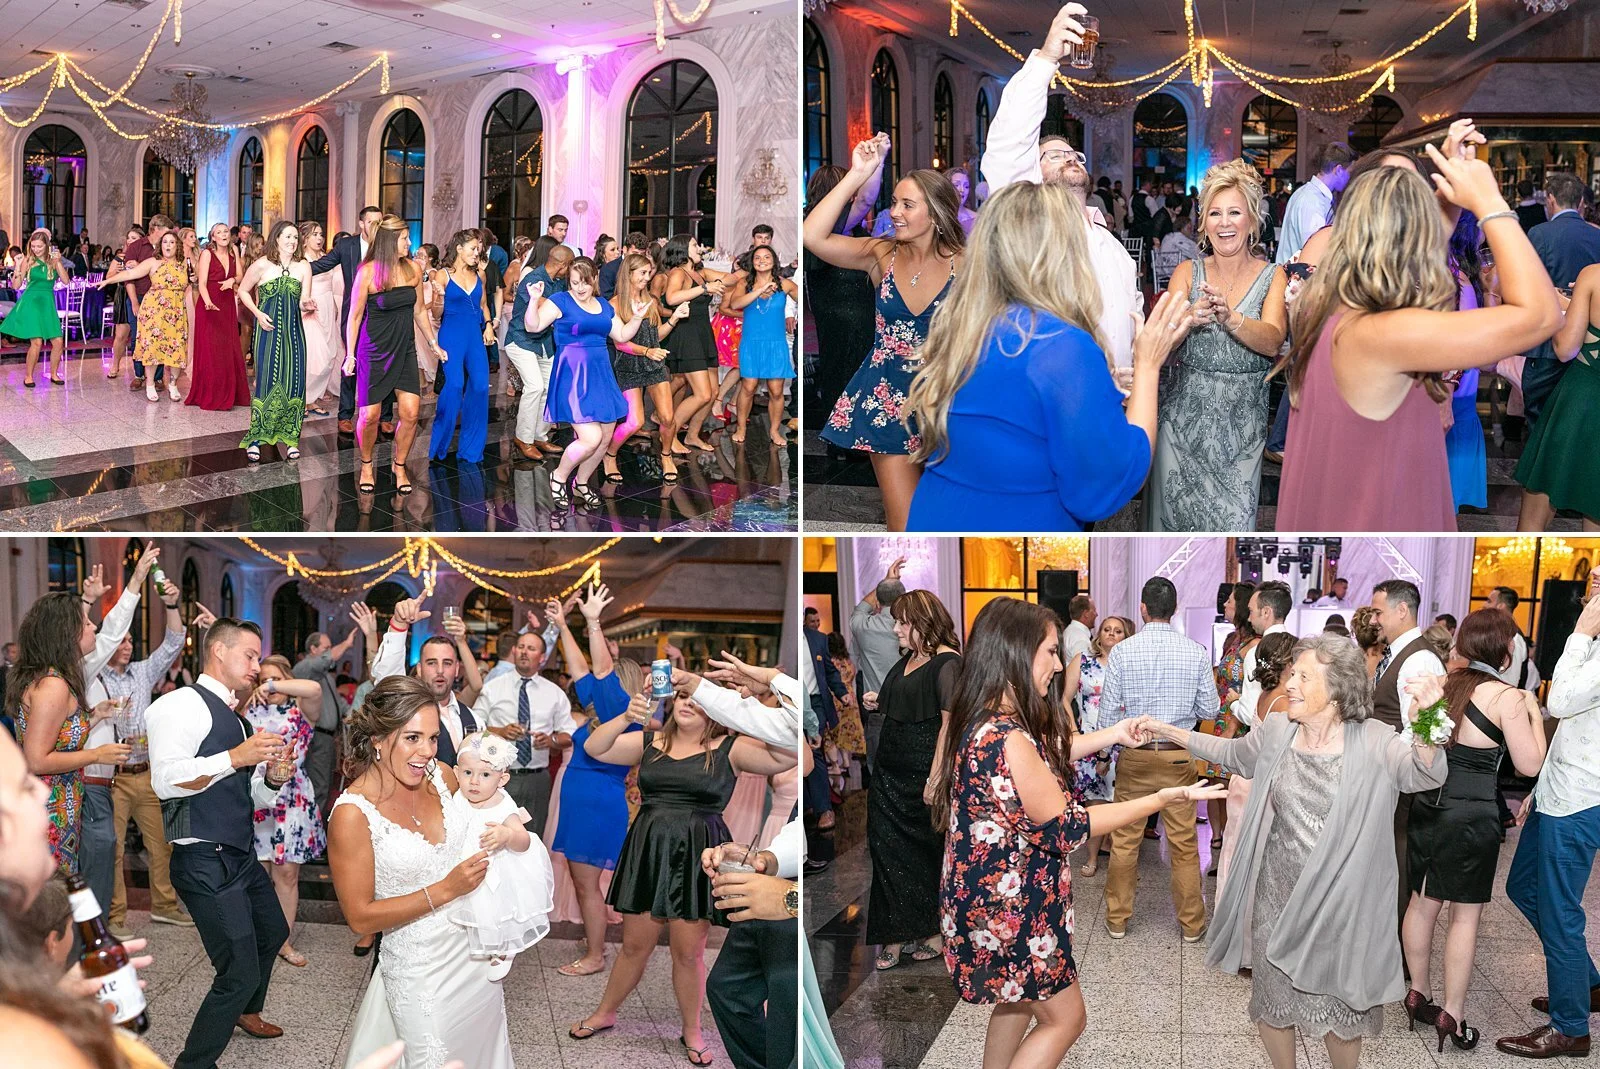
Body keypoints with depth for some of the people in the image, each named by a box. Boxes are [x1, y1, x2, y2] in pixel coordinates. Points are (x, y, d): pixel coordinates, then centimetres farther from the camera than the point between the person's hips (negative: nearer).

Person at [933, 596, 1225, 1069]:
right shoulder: (1005, 739, -31)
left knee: (1016, 1001, 26)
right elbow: (1065, 826, -22)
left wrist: (1114, 734, 13)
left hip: (995, 893, 9)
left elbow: (1048, 752, 17)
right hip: (1009, 906, -9)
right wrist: (1160, 800, -16)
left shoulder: (982, 721, -2)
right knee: (1063, 1017, 8)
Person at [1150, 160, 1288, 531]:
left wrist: (1230, 318, -36)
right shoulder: (1188, 271, 3)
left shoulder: (1272, 277, 0)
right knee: (1175, 516, 5)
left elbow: (1272, 341, -17)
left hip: (1240, 426, -1)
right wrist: (1189, 319, -34)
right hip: (1184, 418, 1)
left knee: (1233, 524, -2)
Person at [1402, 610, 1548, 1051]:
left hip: (1427, 805, 6)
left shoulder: (1442, 684, 1)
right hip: (1472, 816, -6)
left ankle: (1418, 994, 29)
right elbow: (1530, 765, -9)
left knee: (1422, 901, 16)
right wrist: (1534, 713, 2)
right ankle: (1452, 1015, 10)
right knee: (1465, 914, 5)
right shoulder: (1507, 698, -15)